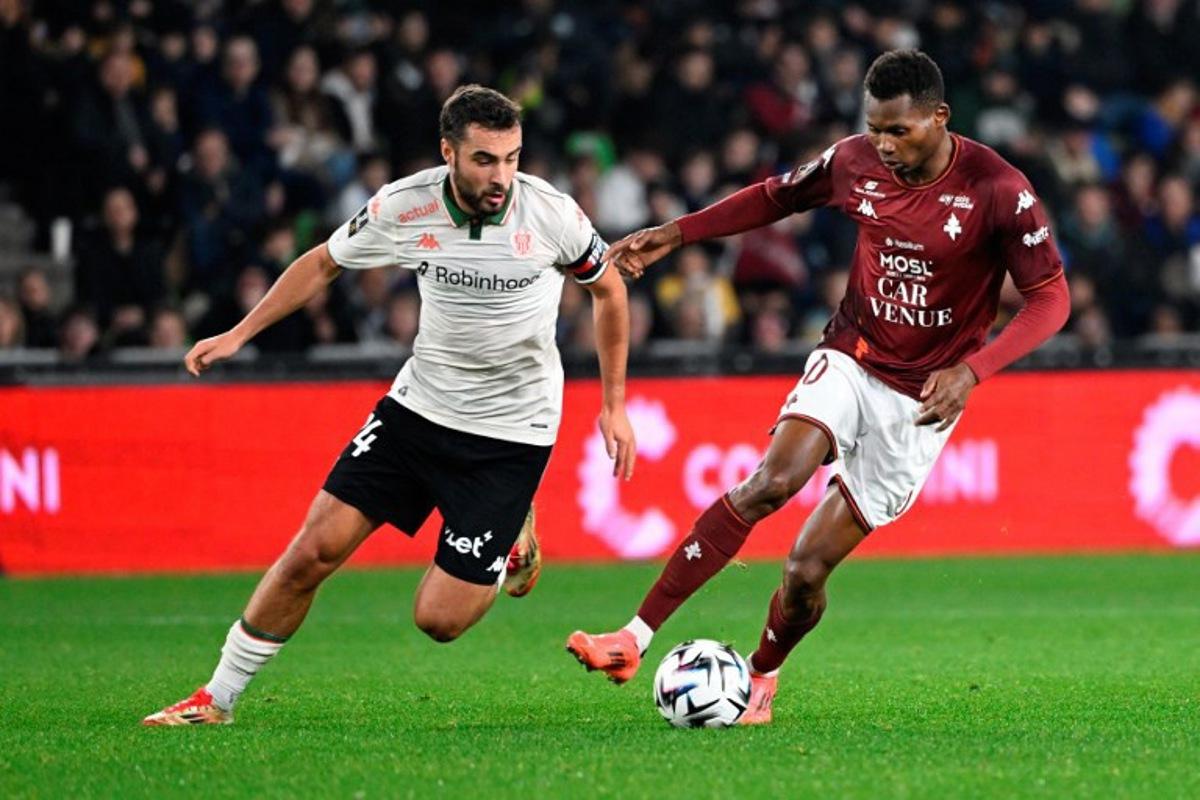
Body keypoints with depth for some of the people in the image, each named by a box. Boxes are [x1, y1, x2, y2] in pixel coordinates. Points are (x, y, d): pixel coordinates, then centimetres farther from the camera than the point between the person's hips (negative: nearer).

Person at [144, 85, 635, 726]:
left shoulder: (551, 214, -17)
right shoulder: (403, 207, -12)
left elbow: (607, 288, 4)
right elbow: (324, 263, 8)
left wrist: (614, 405, 5)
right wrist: (239, 334, 5)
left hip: (511, 431, -2)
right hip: (419, 405, 2)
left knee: (439, 619, -8)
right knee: (314, 551, -6)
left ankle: (513, 538, 24)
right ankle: (216, 699, 11)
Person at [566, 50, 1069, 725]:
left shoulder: (997, 191, -16)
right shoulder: (855, 162, -3)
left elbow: (1050, 299, -13)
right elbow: (777, 197, 16)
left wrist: (971, 371, -26)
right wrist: (674, 235, 8)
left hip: (923, 398, -3)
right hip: (850, 359, 3)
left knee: (808, 570, -6)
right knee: (772, 482, -26)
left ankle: (762, 678, 25)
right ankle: (635, 638, -29)